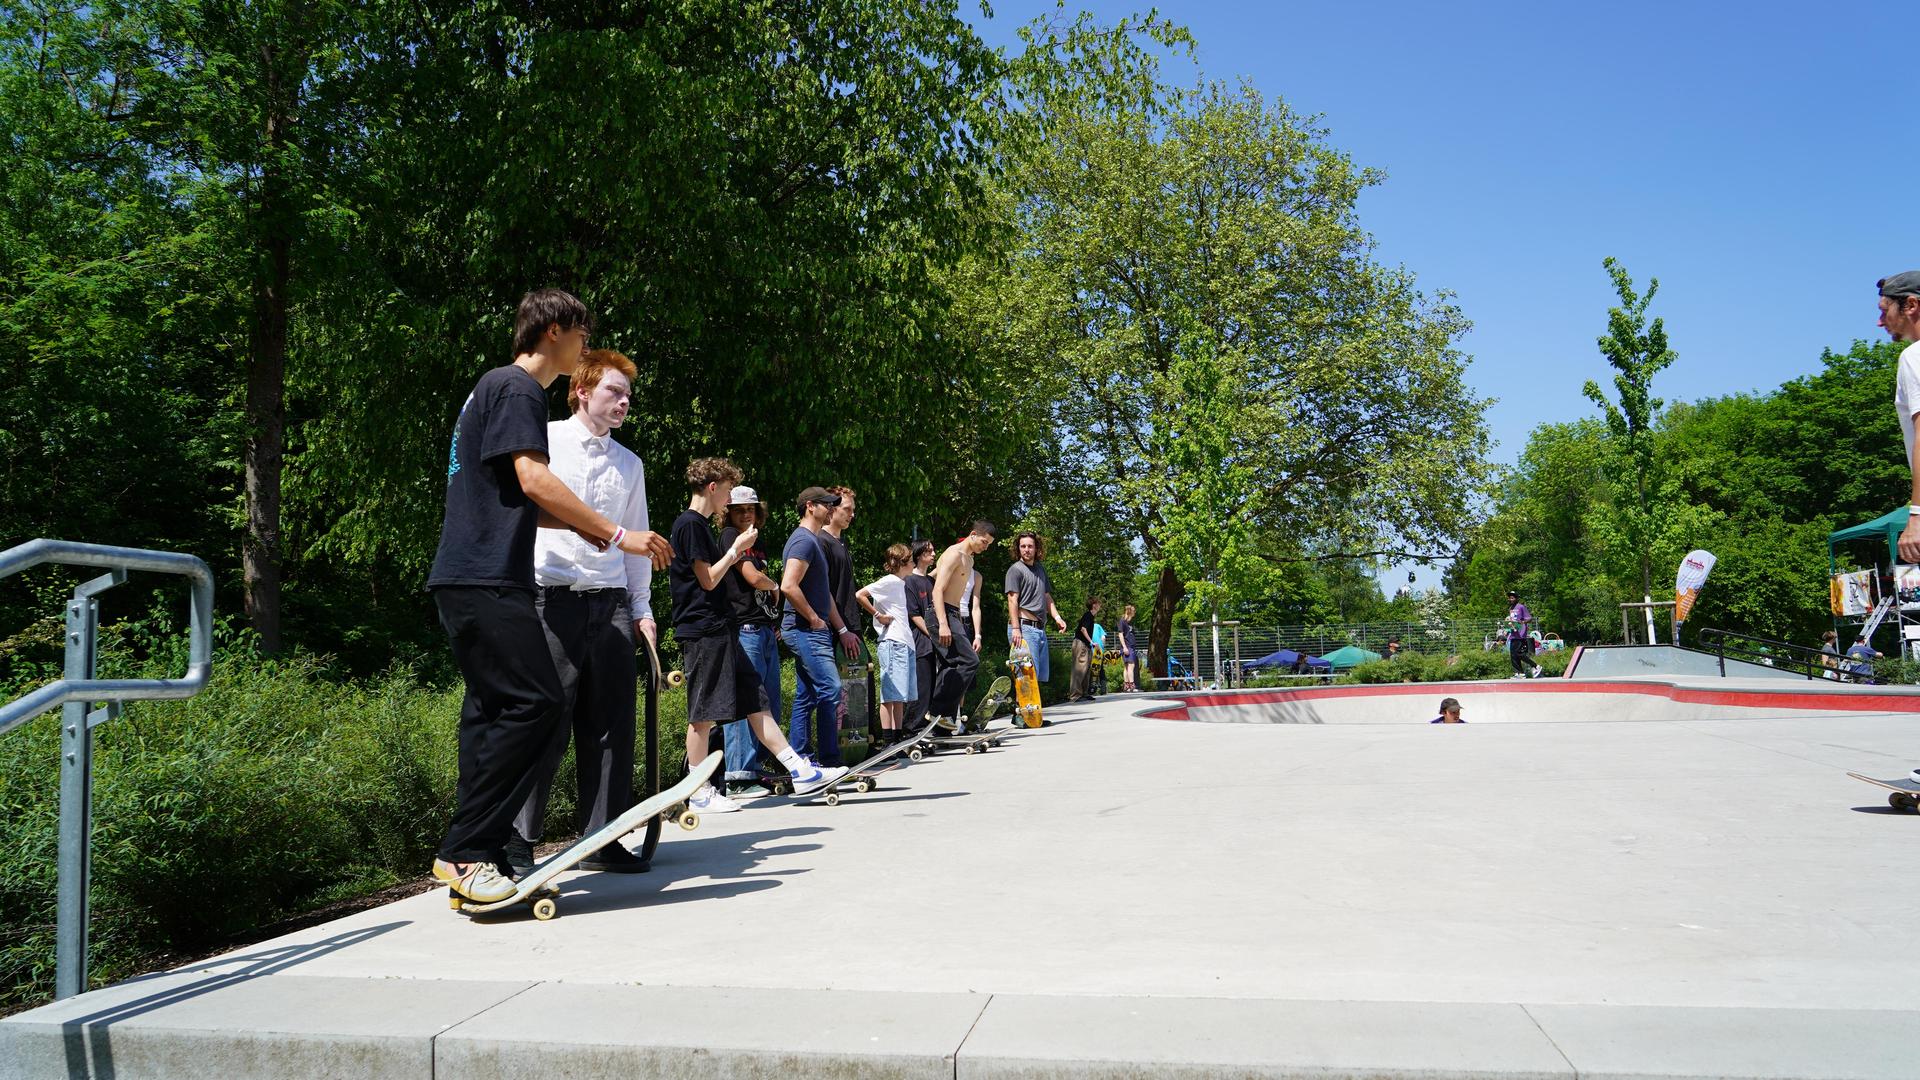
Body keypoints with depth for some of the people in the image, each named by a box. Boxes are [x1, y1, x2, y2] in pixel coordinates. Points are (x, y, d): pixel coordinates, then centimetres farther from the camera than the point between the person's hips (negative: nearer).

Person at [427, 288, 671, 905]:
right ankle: (465, 850, -11)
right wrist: (616, 535, -16)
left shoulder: (499, 387, 25)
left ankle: (472, 854, 13)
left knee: (493, 707, 9)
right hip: (484, 579, -11)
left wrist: (579, 526, 14)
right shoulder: (516, 388, -7)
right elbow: (533, 480, -19)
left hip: (470, 580, 11)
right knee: (534, 701, -14)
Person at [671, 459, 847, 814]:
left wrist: (736, 554, 15)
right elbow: (709, 580, -14)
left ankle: (799, 771, 8)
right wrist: (736, 548, -4)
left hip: (721, 631, 10)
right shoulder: (690, 524, -11)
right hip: (702, 631, -10)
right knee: (703, 714, -4)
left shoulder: (701, 525, 20)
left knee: (756, 702, 7)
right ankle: (699, 794, 3)